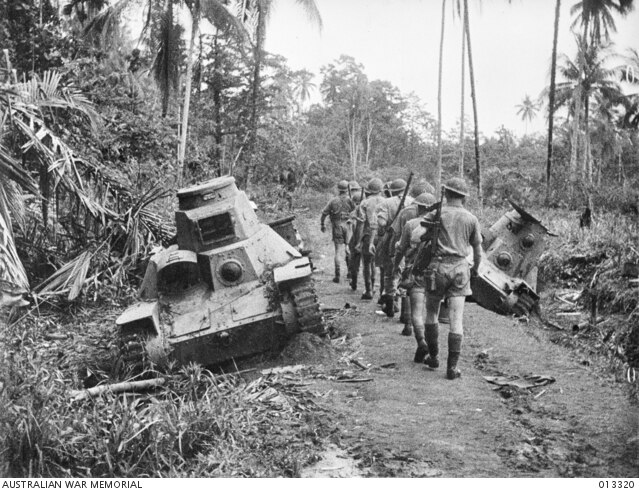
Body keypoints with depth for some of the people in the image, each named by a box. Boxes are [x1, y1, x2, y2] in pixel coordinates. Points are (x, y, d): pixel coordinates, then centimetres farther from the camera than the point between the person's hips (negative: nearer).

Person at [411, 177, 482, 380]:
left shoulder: (436, 214, 0)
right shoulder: (471, 219, 6)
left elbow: (417, 235, -11)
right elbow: (478, 250, 13)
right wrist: (475, 268, 29)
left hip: (437, 267, -1)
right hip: (460, 267, 1)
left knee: (431, 314, 17)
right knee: (456, 319, 0)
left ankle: (432, 356, 26)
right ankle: (452, 367, -2)